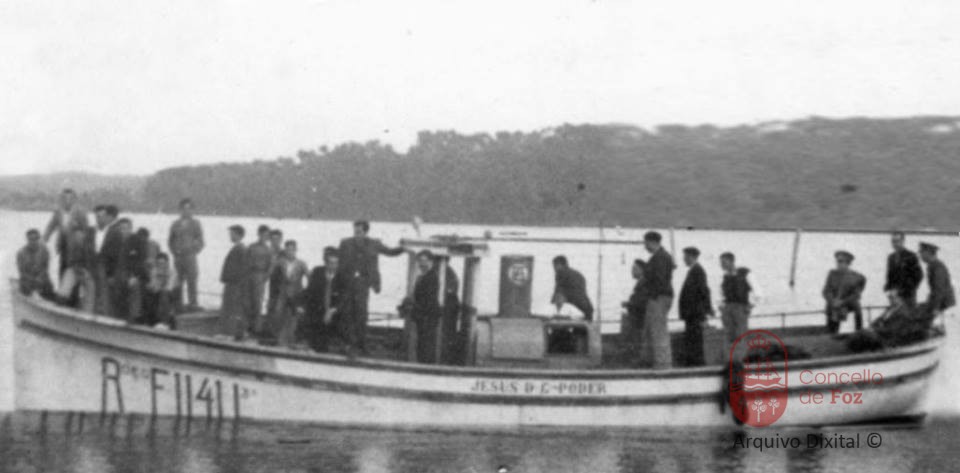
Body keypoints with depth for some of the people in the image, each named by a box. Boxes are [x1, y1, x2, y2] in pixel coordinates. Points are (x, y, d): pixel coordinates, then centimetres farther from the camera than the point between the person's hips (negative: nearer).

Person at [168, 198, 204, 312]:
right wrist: (175, 251, 4)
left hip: (190, 256, 0)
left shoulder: (195, 224, 8)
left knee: (191, 281, -2)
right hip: (178, 257, 0)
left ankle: (192, 304, -2)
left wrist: (194, 252, 2)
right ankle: (178, 304, 2)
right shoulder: (175, 224, 9)